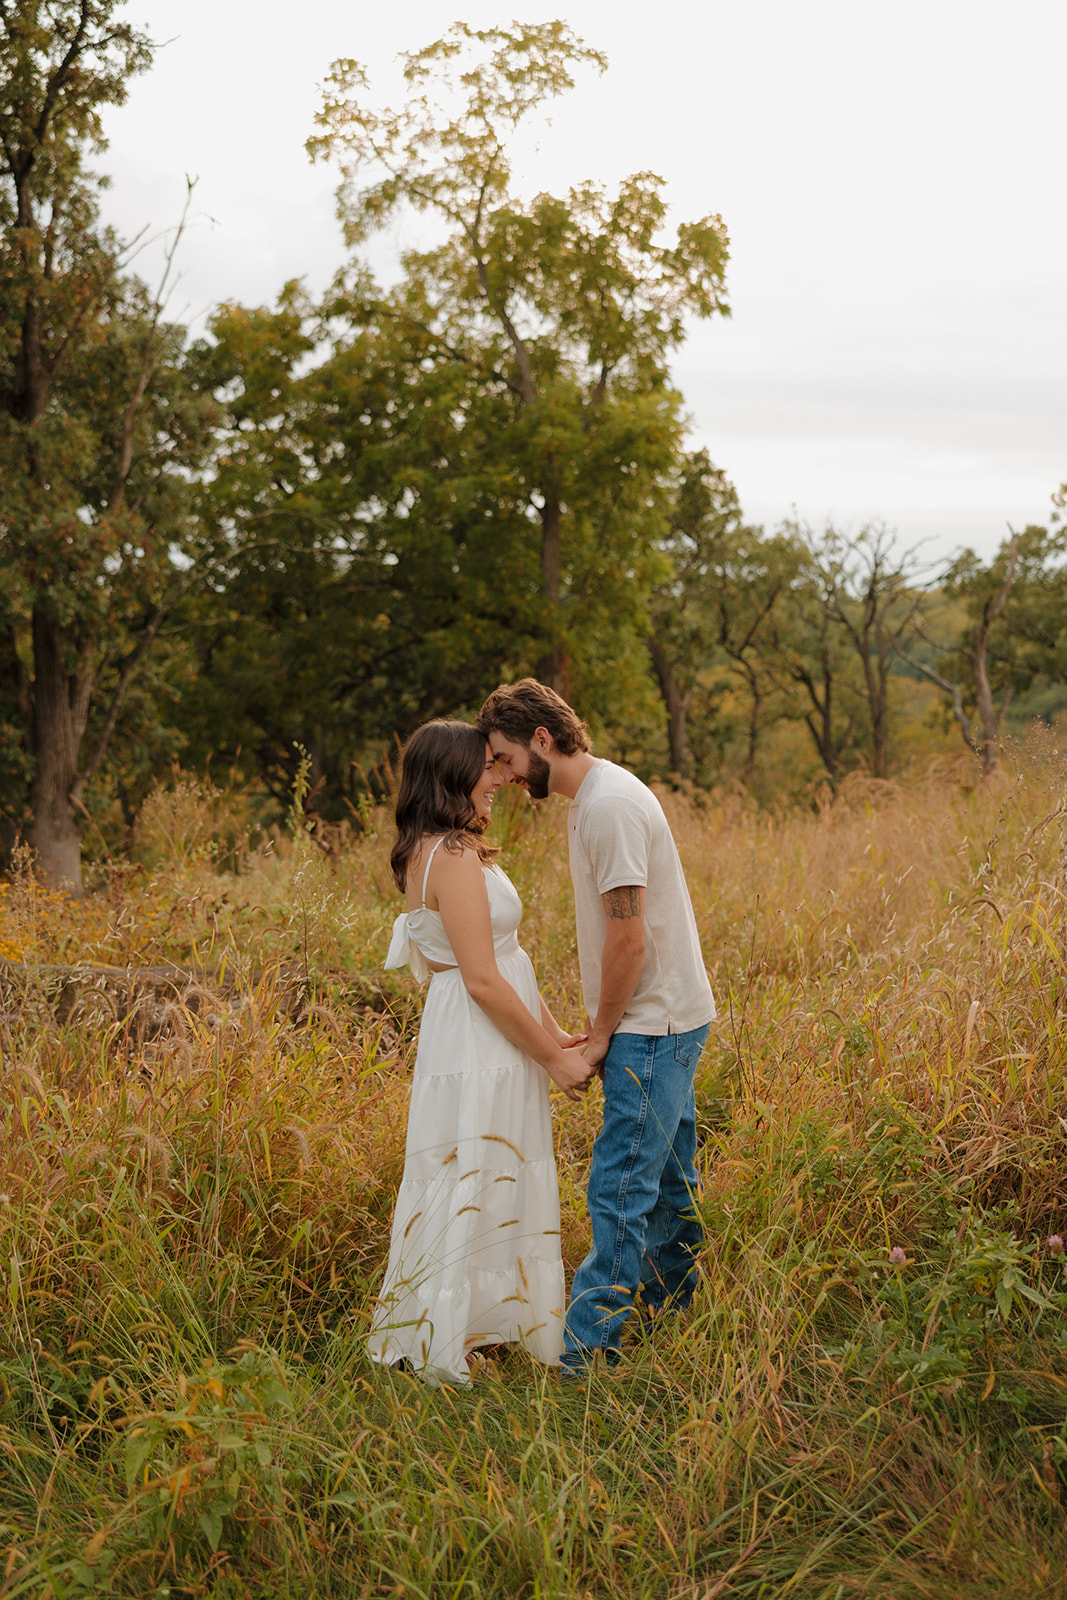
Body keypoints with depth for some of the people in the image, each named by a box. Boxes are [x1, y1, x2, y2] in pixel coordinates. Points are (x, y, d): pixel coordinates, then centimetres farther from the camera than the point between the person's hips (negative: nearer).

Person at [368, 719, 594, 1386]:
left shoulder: (445, 851, 13)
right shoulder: (454, 858, -20)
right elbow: (483, 980, -21)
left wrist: (554, 1032, 11)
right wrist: (553, 1057, -13)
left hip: (487, 1045, 10)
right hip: (480, 1051, -10)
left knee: (496, 1191, 18)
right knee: (479, 1191, -1)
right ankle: (445, 1351, 10)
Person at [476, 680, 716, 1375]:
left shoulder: (609, 806, -19)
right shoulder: (596, 794, 12)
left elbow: (629, 939, -21)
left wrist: (601, 1032, -10)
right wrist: (603, 1027, 11)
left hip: (651, 1027, -10)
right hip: (665, 1018, 10)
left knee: (621, 1187, -8)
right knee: (666, 1177, 19)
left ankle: (585, 1350, -5)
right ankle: (674, 1311, 32)